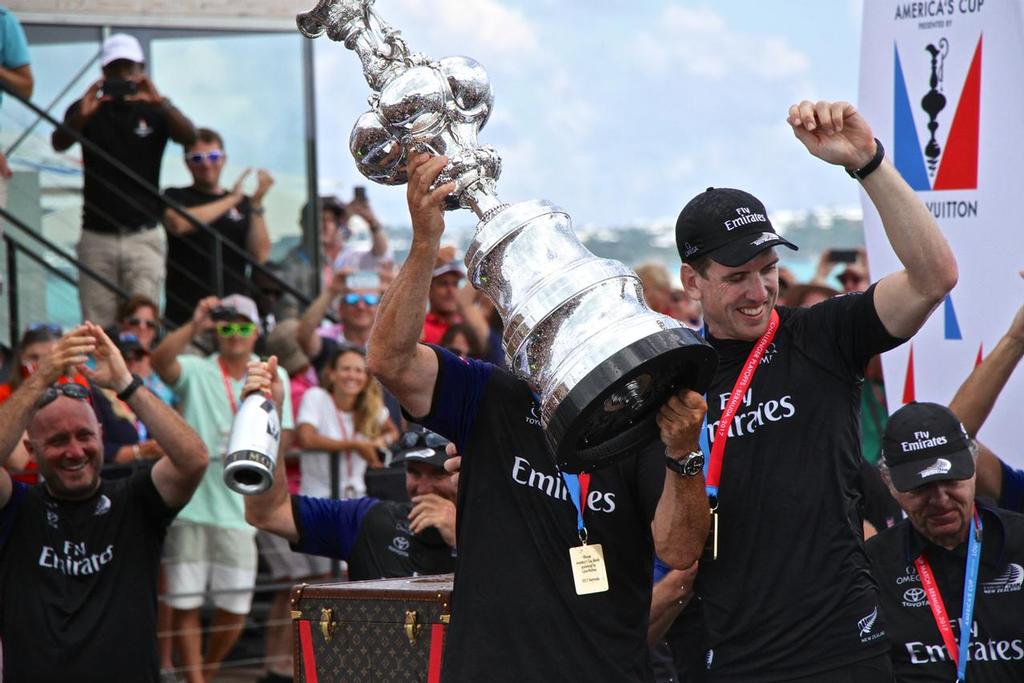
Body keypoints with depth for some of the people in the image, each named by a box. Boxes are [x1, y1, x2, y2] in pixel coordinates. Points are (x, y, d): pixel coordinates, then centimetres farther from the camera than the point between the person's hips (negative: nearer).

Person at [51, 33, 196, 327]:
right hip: (97, 237, 1)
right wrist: (81, 115, -32)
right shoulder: (88, 109, 6)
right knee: (97, 329, -3)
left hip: (144, 236, -1)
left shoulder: (153, 111, 6)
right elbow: (59, 143, -10)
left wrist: (161, 103, -31)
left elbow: (189, 136, -12)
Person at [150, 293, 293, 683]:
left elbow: (282, 434, 12)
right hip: (189, 504, -2)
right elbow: (160, 361, -17)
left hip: (238, 508, 2)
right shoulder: (196, 372, 4)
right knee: (186, 602, -2)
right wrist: (195, 327, -29)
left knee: (236, 607, 4)